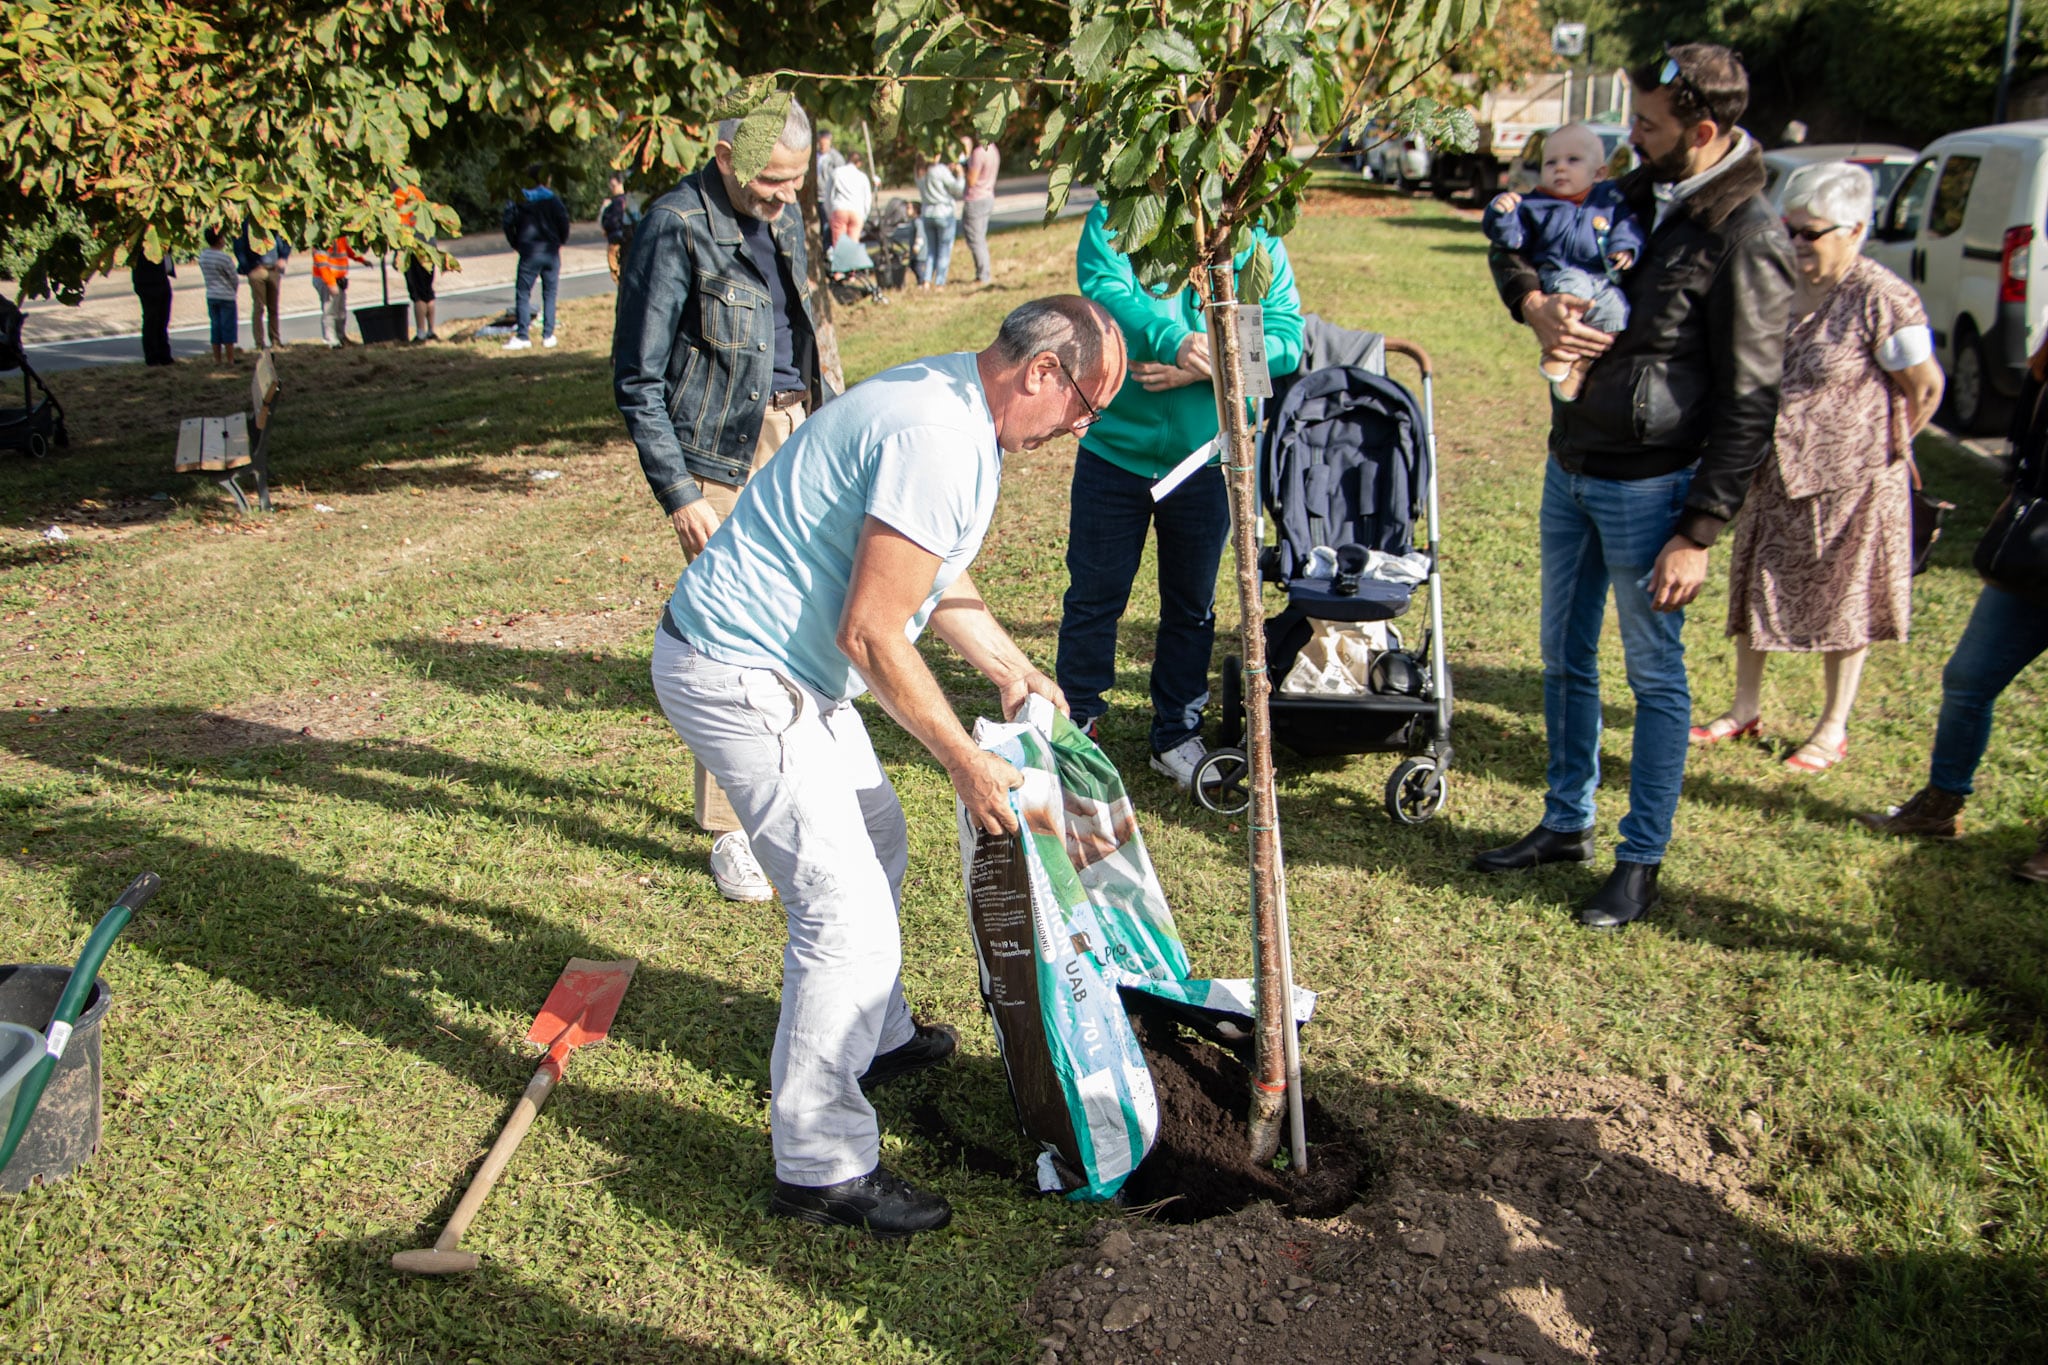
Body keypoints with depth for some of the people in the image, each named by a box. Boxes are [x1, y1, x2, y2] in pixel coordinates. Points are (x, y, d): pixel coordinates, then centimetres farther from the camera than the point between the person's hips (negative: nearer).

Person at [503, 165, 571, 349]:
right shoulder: (553, 199, 0)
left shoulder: (519, 199, 0)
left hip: (529, 253, -1)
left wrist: (515, 244, 10)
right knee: (549, 294, 9)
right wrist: (559, 243, 9)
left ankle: (522, 336, -5)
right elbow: (564, 222, -6)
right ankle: (548, 335, 6)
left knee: (523, 294, 2)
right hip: (551, 252, 1)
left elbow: (508, 223, -3)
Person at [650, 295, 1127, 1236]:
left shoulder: (957, 407, 9)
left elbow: (936, 576, 23)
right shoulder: (939, 438, -25)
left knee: (874, 842, 24)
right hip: (741, 680, -11)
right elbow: (871, 635, -25)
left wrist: (1012, 670, 22)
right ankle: (821, 1169, 4)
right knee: (848, 915, -9)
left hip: (779, 662, 11)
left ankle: (875, 1041, 44)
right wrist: (964, 760, -15)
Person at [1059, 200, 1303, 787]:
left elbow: (1286, 335, -9)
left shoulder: (1256, 236, -1)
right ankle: (1075, 724, 28)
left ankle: (1177, 733, 29)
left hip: (1206, 457, 1)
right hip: (1114, 448, -1)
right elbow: (1105, 290, -22)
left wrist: (1205, 364, -25)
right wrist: (1174, 342, -39)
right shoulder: (1114, 215, -5)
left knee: (1192, 604, 13)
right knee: (1094, 595, 9)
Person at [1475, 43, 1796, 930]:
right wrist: (1535, 305, -6)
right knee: (1565, 658, 16)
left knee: (1655, 676, 4)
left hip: (1648, 487, -8)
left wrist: (1698, 533, -18)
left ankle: (1641, 861, 16)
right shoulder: (1634, 195, 7)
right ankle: (1566, 824, 32)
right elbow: (1512, 243, 17)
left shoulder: (1747, 239, -15)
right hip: (1570, 466, 8)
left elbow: (1748, 406, -15)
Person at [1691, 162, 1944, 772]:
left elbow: (1926, 387, -11)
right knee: (1756, 587, 14)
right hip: (1775, 474, 6)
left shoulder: (1881, 298, -18)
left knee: (1843, 603, 8)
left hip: (1848, 481, -6)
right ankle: (1745, 709, 29)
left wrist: (1877, 449, 1)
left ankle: (1833, 730, 22)